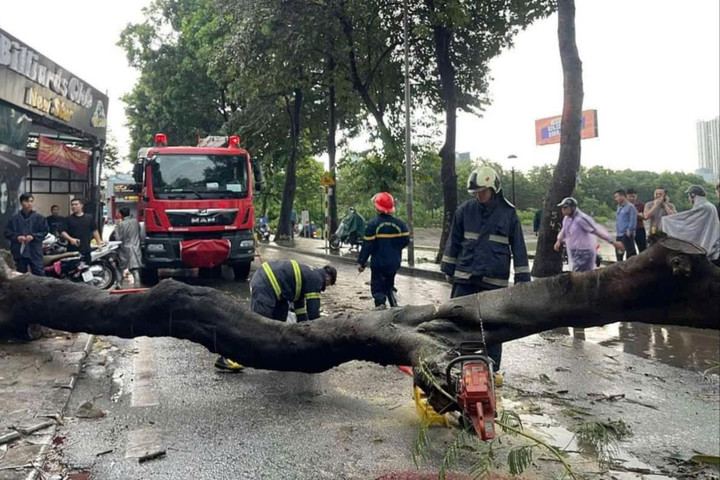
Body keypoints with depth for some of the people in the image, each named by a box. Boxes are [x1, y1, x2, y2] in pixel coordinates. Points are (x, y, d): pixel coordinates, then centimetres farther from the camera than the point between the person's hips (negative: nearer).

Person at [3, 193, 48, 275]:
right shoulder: (14, 218, 3)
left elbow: (44, 232, 2)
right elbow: (7, 232, 6)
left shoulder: (39, 217, 0)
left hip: (35, 251, -2)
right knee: (21, 275, 10)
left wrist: (33, 236, -13)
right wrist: (17, 237, -12)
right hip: (19, 251, 2)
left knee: (39, 273, -3)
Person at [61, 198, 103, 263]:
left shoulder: (89, 218, 8)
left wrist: (99, 242, 7)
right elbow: (63, 232, -3)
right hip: (72, 250, -1)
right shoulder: (68, 219, 3)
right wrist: (71, 239, -21)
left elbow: (94, 231, 12)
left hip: (86, 250, 2)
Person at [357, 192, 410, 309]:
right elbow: (405, 240, 2)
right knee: (389, 284, 23)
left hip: (378, 263, -4)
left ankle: (380, 305, -9)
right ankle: (394, 306, 14)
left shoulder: (373, 224, -14)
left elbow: (367, 245, -14)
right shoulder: (399, 224, -2)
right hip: (394, 263, 4)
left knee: (377, 287, 6)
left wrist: (361, 262, -6)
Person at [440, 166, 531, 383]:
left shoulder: (508, 213, -2)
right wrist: (448, 268, 11)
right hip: (465, 278, 1)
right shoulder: (465, 210, 1)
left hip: (495, 280, -1)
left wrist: (522, 277, 1)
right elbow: (454, 242, 10)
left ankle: (493, 369, 22)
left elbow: (518, 247, 2)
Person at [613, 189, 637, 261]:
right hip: (619, 235, 9)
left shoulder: (630, 207, -9)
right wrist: (617, 232, 16)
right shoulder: (619, 207, 16)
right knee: (618, 253, 14)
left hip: (627, 234, -9)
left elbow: (633, 220, -13)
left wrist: (629, 231, -16)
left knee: (630, 253, -5)